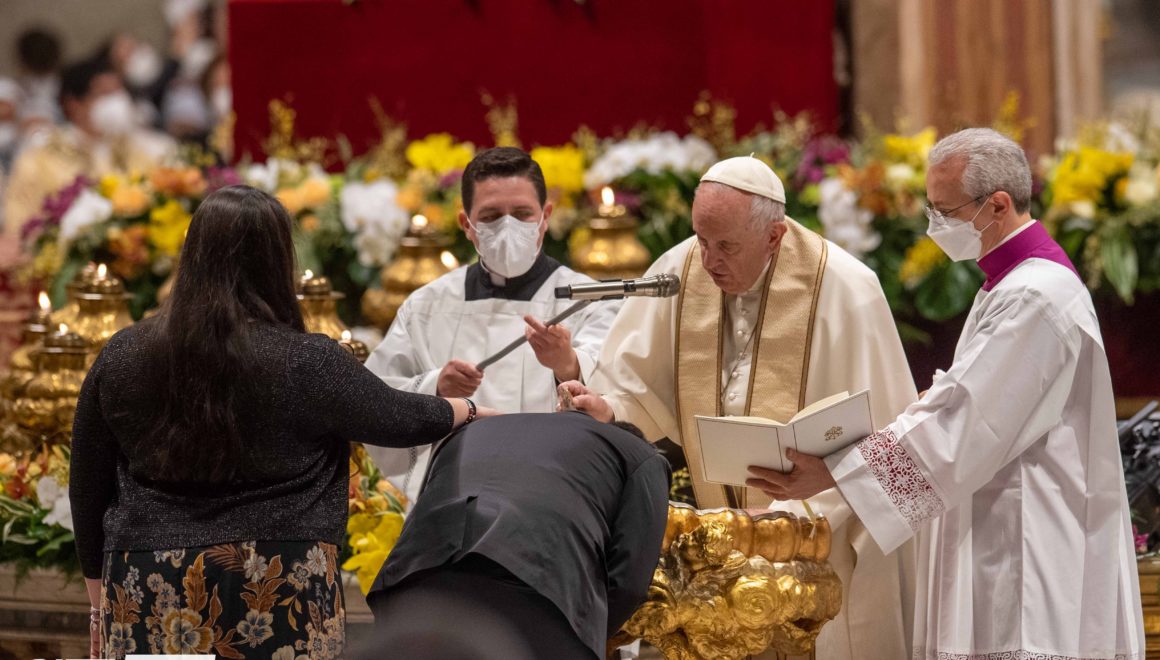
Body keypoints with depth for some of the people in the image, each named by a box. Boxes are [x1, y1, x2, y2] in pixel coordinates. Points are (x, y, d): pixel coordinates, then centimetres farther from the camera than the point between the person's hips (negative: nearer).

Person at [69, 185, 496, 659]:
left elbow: (87, 486, 9)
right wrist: (468, 411, 27)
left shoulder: (122, 358, 2)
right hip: (280, 596, -2)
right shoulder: (307, 365, -7)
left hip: (150, 593, 2)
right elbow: (398, 418, 7)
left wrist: (99, 583, 20)